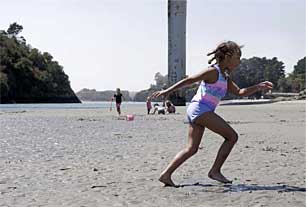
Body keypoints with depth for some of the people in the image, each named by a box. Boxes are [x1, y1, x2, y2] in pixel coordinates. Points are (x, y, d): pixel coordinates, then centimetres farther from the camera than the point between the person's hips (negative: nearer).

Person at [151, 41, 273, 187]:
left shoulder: (225, 78, 20)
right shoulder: (213, 72, -8)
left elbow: (240, 92, 20)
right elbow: (189, 80, -11)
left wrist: (259, 87, 9)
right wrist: (167, 91, -14)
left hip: (196, 112, 10)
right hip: (200, 109, -10)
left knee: (192, 149, 9)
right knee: (232, 136, -7)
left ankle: (166, 175, 6)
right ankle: (215, 171, -4)